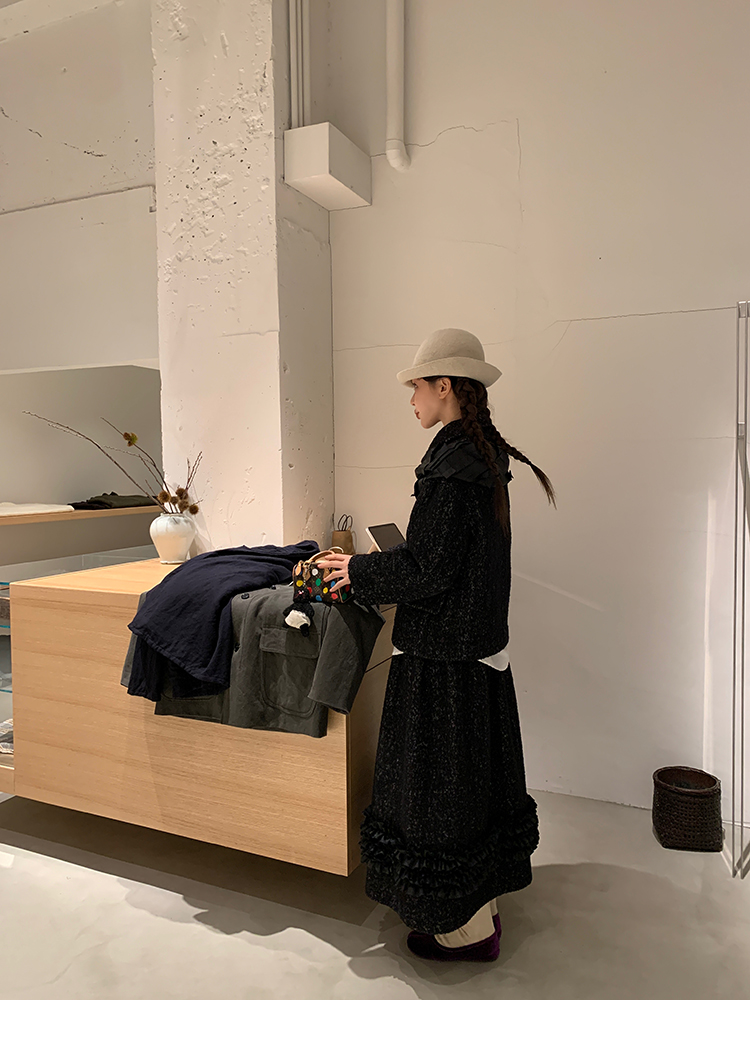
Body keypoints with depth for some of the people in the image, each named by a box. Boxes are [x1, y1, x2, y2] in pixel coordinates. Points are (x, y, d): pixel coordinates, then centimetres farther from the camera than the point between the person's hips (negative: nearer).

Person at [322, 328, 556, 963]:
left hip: (443, 655, -10)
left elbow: (427, 571, -22)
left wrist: (359, 572, -6)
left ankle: (467, 928, 22)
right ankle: (482, 895, 40)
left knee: (439, 783, 6)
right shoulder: (486, 457, 8)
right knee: (476, 774, 21)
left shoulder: (451, 465, -21)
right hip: (482, 645, 10)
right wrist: (369, 567, 14)